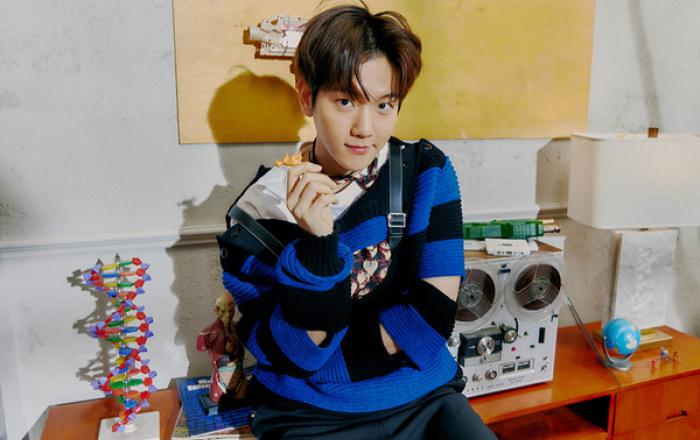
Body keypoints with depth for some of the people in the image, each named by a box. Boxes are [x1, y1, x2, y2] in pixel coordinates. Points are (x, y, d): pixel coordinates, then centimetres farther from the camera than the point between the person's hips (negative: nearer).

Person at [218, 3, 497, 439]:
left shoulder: (427, 171, -6)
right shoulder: (260, 208, -11)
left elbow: (433, 315, -10)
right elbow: (295, 354, -12)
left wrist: (324, 358, -12)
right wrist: (318, 244, -27)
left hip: (424, 397, 1)